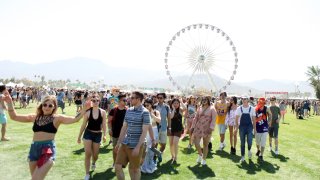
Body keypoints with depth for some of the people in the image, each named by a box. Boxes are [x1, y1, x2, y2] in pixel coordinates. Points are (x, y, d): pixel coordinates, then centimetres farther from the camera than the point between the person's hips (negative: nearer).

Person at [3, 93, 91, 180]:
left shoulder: (57, 118, 0)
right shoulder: (35, 117, 11)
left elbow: (75, 119, -9)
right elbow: (14, 117, 12)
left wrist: (85, 109, -21)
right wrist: (10, 103, 2)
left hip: (48, 149, -5)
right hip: (34, 148, 5)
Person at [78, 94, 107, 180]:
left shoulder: (103, 112, -7)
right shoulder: (88, 112, -8)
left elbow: (104, 125, -5)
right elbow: (83, 125, 0)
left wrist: (104, 135, -18)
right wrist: (79, 136, 4)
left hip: (97, 135, 1)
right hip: (88, 133, -1)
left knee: (95, 155, 13)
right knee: (87, 154, -5)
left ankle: (93, 163, 51)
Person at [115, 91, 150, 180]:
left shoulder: (145, 112, -12)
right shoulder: (128, 111, 6)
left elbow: (144, 132, -15)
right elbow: (124, 127, 12)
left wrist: (138, 147, -19)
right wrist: (118, 142, 11)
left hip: (136, 145, -6)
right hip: (125, 144, 6)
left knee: (134, 169, 9)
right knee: (118, 166, 7)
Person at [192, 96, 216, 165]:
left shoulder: (212, 109, -4)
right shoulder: (200, 108, 9)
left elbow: (213, 119, -10)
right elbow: (196, 118, 13)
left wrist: (211, 128, -21)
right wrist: (193, 126, 11)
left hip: (207, 129, -3)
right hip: (198, 128, 3)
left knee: (205, 145, 7)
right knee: (196, 143, -3)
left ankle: (204, 159, 24)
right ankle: (200, 154, 27)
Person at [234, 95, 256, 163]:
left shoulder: (252, 108, 1)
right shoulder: (239, 108, 1)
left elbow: (253, 119, 4)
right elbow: (236, 119, 2)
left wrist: (254, 128, 1)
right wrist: (236, 127, -5)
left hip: (249, 127, 0)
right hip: (242, 127, 1)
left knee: (249, 141, -10)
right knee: (242, 143, 4)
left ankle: (249, 150, 24)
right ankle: (242, 157, 17)